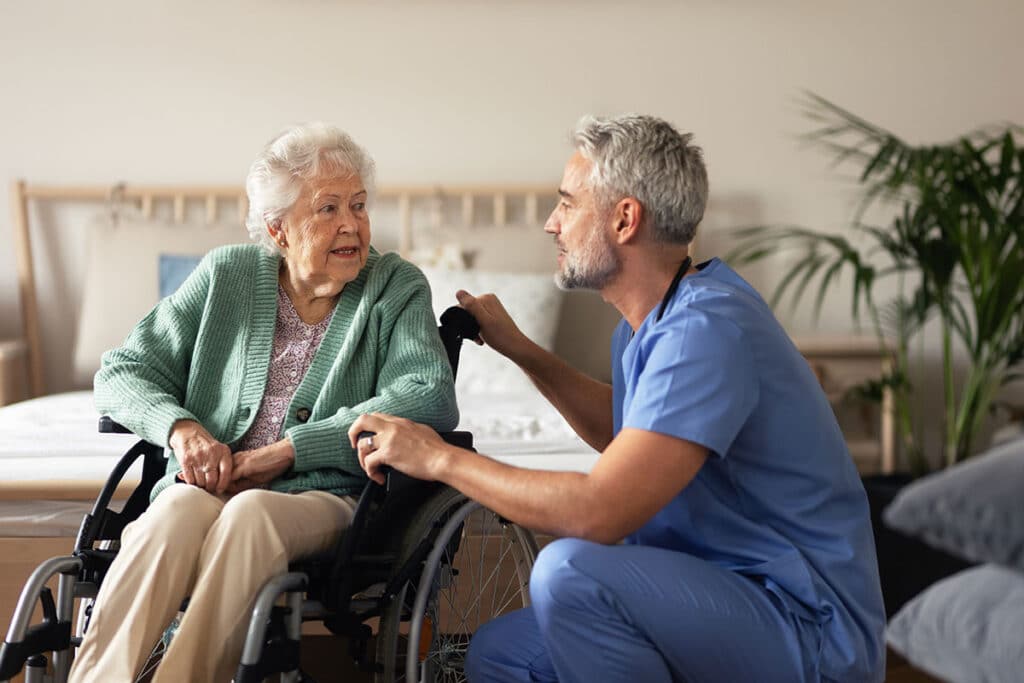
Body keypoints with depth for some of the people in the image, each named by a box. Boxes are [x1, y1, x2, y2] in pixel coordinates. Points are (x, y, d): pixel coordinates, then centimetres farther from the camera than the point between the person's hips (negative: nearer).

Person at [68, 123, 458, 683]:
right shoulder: (226, 274, 14)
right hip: (207, 486, 2)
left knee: (250, 514, -36)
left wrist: (286, 450, -15)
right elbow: (120, 372, 13)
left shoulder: (397, 289, 7)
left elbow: (431, 399, -11)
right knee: (178, 510, -34)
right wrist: (180, 427, -11)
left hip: (324, 499, -2)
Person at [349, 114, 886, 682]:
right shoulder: (651, 322, 8)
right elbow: (624, 432, 30)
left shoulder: (706, 330, -23)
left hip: (811, 633, -9)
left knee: (570, 569, -29)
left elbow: (599, 513, -30)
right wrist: (518, 348, 21)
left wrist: (440, 459, -18)